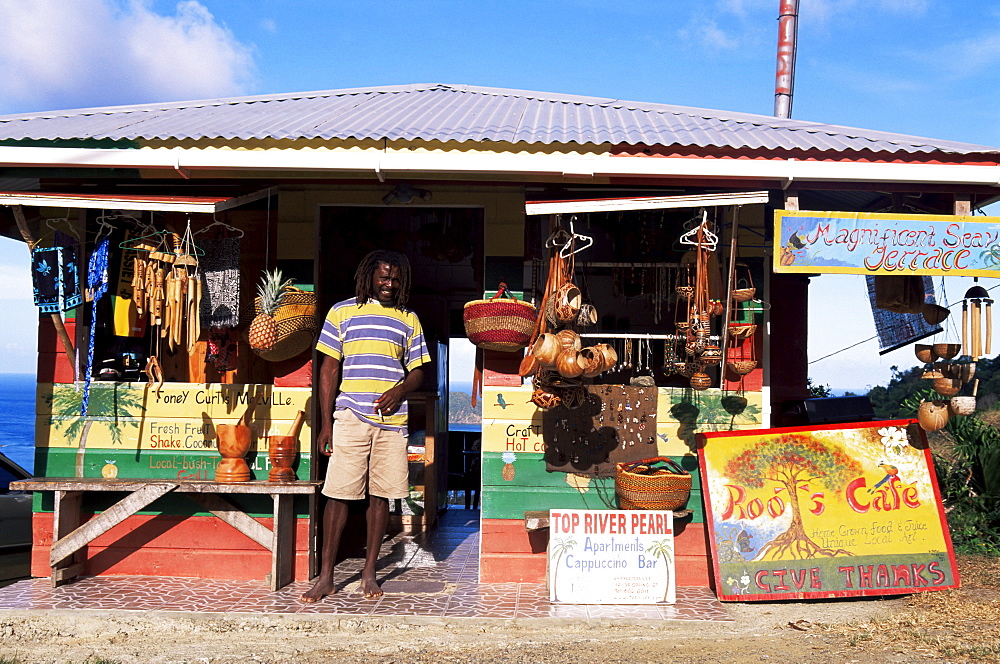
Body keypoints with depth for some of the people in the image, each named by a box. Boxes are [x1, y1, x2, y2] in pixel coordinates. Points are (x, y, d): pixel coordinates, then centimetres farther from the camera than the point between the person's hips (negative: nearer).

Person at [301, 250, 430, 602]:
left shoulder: (409, 320, 14)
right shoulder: (342, 312, 7)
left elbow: (417, 371, 16)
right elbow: (329, 369, 5)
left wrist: (400, 390, -8)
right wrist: (326, 423, -1)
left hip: (392, 420, 2)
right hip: (351, 417, -2)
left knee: (380, 495, 5)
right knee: (338, 494, -3)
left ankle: (369, 572, 16)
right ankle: (325, 577, 5)